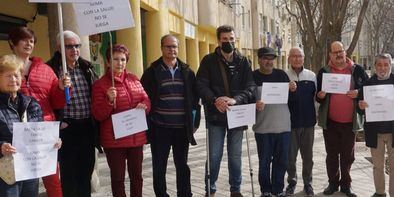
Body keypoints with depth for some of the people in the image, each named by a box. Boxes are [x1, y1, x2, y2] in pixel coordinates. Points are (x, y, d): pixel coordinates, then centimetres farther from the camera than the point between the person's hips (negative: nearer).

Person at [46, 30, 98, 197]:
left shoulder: (87, 67, 10)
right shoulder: (51, 69, -8)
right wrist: (58, 122, -13)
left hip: (88, 126, 5)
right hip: (67, 127, -5)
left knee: (87, 169, 15)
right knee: (68, 171, 5)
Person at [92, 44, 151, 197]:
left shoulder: (134, 79, 8)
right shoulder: (100, 84, -5)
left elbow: (146, 100, 13)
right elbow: (98, 115, -8)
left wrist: (144, 105, -10)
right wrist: (109, 100, -25)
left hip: (136, 137, 4)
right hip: (114, 139, -4)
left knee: (136, 175, 16)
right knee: (118, 177, 7)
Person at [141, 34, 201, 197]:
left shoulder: (187, 72, 6)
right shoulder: (152, 72, -1)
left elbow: (195, 98, 8)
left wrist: (194, 122, 3)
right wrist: (149, 123, -6)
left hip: (182, 128, 2)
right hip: (160, 128, -2)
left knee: (182, 165, 14)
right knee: (159, 167, 9)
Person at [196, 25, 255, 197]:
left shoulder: (243, 62, 5)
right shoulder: (209, 60, 1)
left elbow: (250, 86, -4)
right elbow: (201, 85, -8)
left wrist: (235, 100, -22)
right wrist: (215, 100, -25)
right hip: (215, 114, -1)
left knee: (235, 155, 11)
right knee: (214, 155, 4)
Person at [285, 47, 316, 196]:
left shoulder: (311, 75, 5)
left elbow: (315, 95, 13)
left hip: (308, 122, 2)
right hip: (291, 121, -2)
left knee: (308, 155, 11)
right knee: (290, 155, 9)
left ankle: (307, 182, 26)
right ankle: (292, 181, 26)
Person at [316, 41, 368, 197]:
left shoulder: (357, 70, 2)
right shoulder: (324, 71, 4)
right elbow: (317, 95, 8)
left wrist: (358, 94, -14)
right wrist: (320, 96, -16)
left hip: (350, 121, 0)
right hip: (330, 121, 0)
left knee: (348, 156, 10)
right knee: (332, 154, 11)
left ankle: (346, 184, 25)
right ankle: (333, 183, 25)